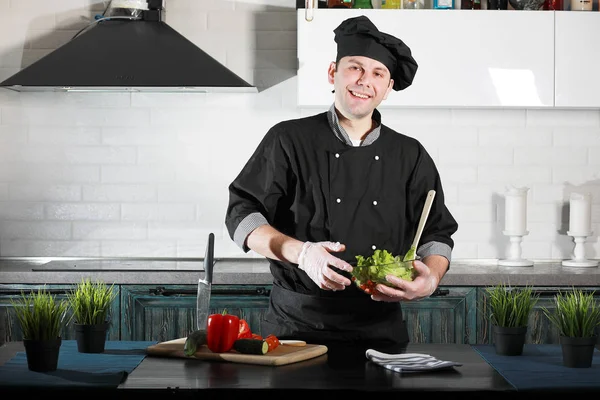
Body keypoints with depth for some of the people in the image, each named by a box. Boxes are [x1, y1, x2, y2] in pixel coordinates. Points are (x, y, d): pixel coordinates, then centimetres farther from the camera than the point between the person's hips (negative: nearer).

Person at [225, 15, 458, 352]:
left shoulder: (411, 156, 7)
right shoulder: (290, 141, -1)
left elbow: (437, 234, 10)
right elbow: (242, 214, -2)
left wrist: (431, 280, -12)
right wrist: (301, 253, -18)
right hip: (297, 324, -2)